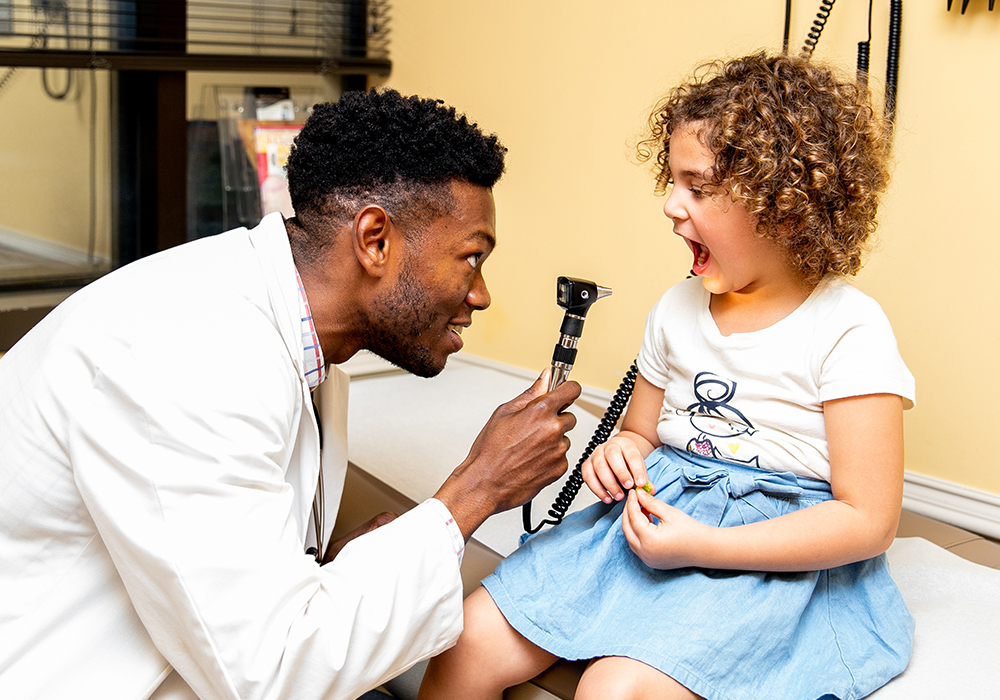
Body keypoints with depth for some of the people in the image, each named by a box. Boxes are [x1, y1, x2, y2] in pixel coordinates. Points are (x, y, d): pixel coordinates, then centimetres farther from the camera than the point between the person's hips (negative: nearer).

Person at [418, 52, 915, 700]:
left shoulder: (847, 329, -12)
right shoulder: (677, 309, 9)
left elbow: (868, 521, -14)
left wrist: (700, 545, -20)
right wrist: (621, 451, -3)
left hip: (781, 557, -5)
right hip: (657, 509, 6)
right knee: (469, 645, -10)